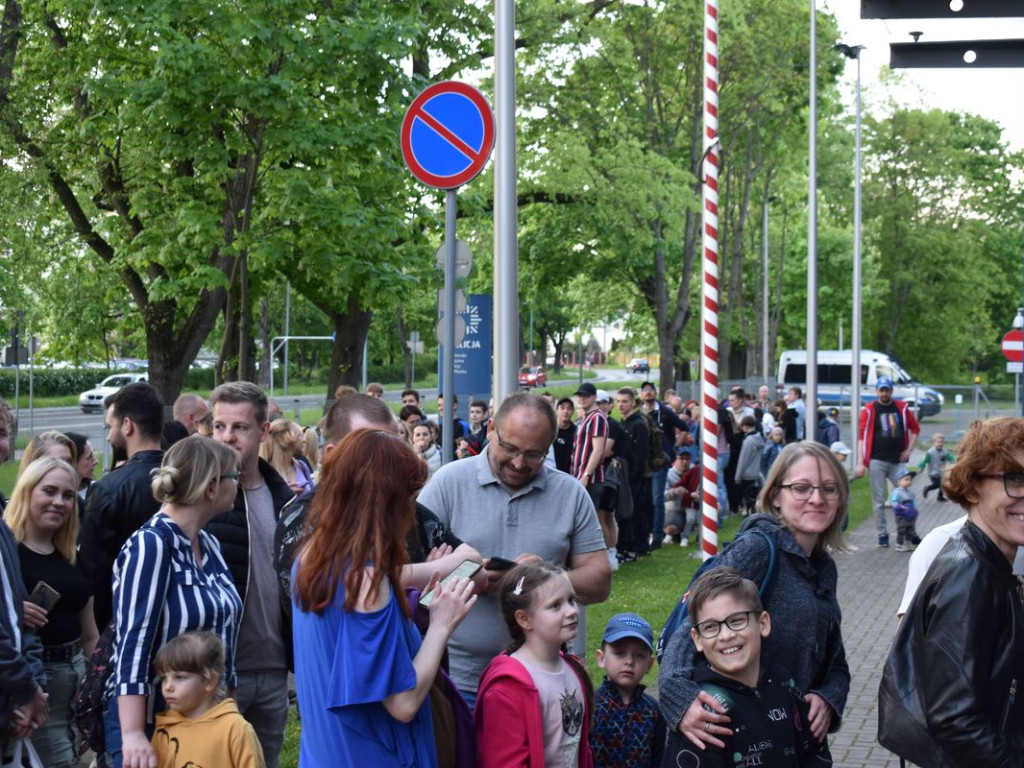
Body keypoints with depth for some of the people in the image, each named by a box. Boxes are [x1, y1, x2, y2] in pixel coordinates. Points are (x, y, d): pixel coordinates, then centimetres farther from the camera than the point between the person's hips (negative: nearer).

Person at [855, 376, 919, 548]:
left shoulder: (902, 408, 7)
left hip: (898, 461, 2)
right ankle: (882, 534, 10)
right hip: (877, 461, -2)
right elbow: (862, 436, -4)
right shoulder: (869, 410, -1)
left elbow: (915, 428, 17)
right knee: (879, 501, 2)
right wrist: (860, 463, -10)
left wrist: (908, 450, 6)